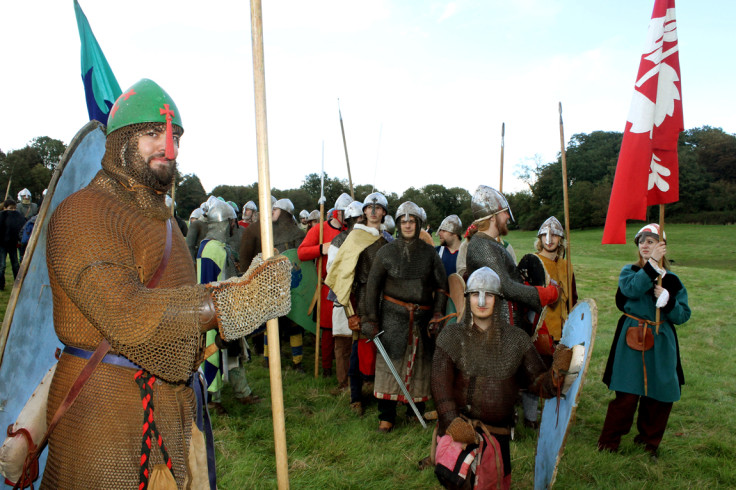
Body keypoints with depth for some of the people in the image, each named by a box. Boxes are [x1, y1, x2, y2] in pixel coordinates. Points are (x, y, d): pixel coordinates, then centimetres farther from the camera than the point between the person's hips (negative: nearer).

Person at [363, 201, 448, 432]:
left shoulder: (429, 253, 5)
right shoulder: (386, 252, 1)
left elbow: (441, 285, 9)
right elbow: (373, 285, 3)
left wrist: (437, 314, -2)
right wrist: (371, 318, -1)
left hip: (422, 317, 2)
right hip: (393, 315, -2)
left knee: (420, 363, 7)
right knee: (390, 361, -5)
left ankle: (417, 410, 23)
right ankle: (386, 416, 6)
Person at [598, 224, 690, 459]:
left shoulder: (672, 280, 8)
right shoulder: (629, 271, 4)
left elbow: (683, 316, 2)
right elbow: (633, 289, -20)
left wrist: (667, 299, -15)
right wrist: (652, 263, -22)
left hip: (661, 343, 3)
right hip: (631, 339, -3)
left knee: (660, 395, 7)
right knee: (627, 394, -4)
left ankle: (649, 440, 28)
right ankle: (610, 440, 12)